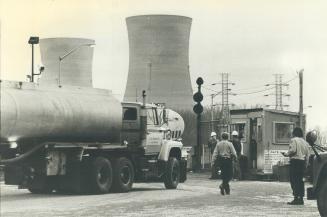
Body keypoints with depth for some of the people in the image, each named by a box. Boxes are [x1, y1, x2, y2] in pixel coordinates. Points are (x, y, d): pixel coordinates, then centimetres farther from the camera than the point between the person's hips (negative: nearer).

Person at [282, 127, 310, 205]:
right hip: (302, 161, 7)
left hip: (295, 161, -7)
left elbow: (293, 150, -18)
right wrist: (305, 165, 21)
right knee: (300, 180, 10)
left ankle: (296, 198, -15)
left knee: (294, 180, -8)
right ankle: (301, 198, 9)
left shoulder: (294, 140, -4)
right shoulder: (305, 142, 18)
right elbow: (307, 155, 17)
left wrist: (286, 154, -1)